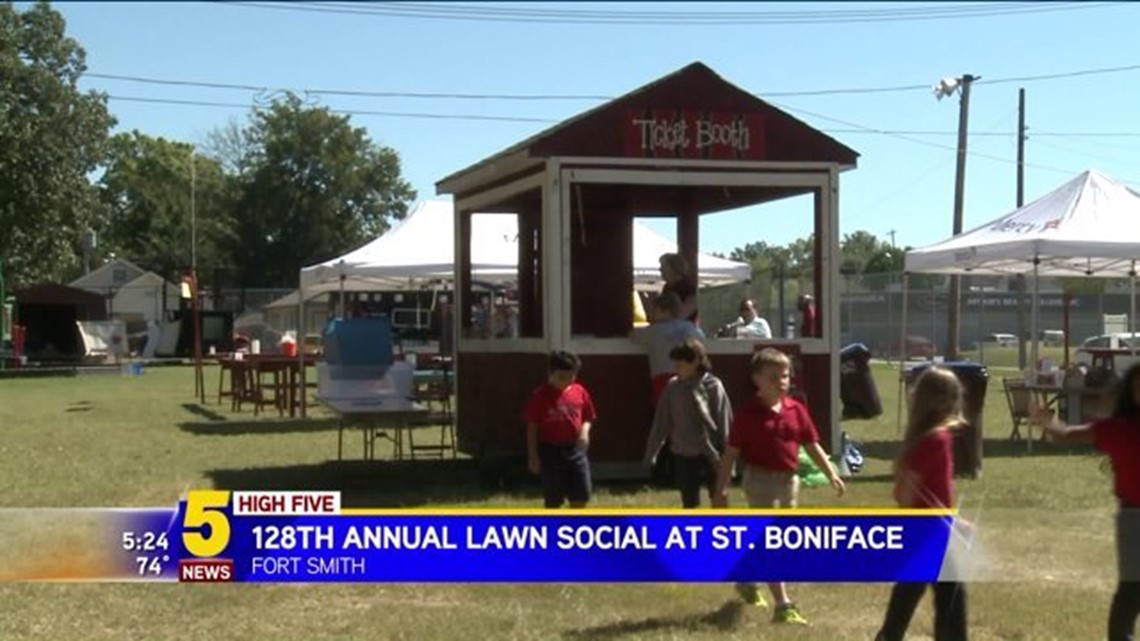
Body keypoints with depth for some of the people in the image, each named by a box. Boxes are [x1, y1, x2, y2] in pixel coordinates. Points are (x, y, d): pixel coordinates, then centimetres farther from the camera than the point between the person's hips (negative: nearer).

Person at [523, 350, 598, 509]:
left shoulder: (580, 392, 3)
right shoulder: (541, 395, -7)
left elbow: (588, 417, 14)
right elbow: (532, 427, -4)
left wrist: (584, 431, -9)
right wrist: (533, 455, -7)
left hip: (576, 449, 4)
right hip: (551, 450, -3)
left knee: (581, 496, 1)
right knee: (553, 500, 3)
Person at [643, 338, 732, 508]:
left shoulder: (713, 387, -11)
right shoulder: (673, 387, -1)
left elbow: (724, 423, -8)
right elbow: (661, 423, 6)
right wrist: (651, 453, 6)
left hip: (711, 456, -3)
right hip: (684, 456, 3)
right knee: (689, 505, 11)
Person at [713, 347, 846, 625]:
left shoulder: (796, 410, 4)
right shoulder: (747, 413, -11)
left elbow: (812, 445, 8)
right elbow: (731, 452, -8)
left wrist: (832, 474, -1)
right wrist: (721, 489, -10)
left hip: (789, 480, 6)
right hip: (761, 480, -6)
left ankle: (747, 583, 43)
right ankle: (783, 606, -10)